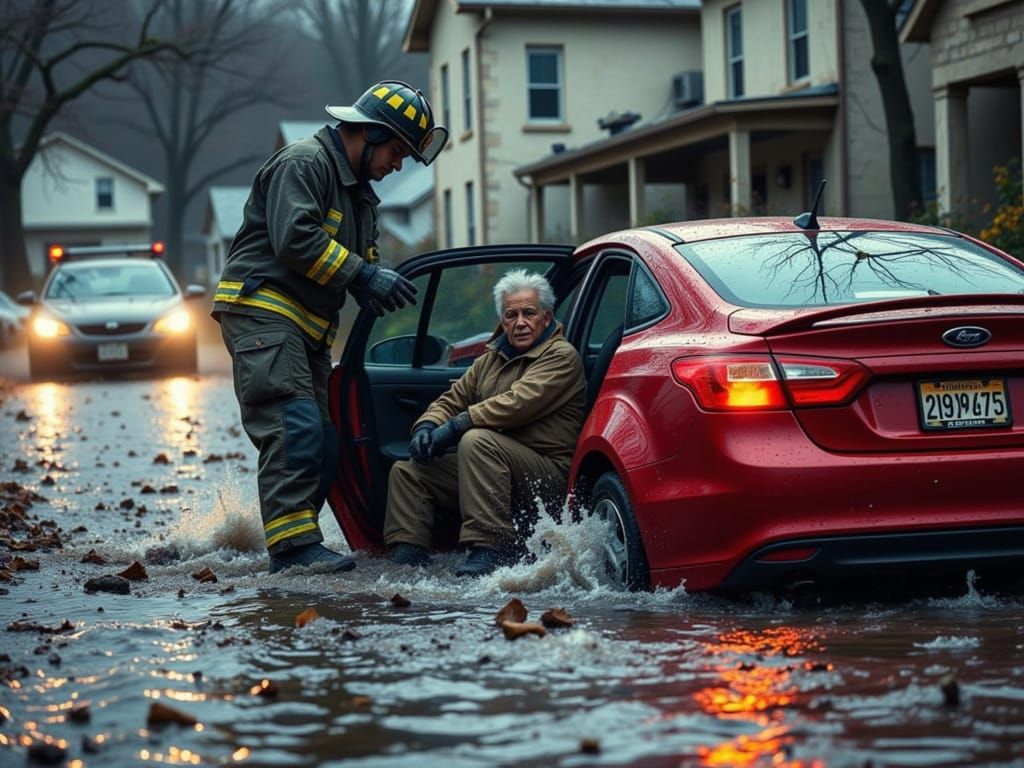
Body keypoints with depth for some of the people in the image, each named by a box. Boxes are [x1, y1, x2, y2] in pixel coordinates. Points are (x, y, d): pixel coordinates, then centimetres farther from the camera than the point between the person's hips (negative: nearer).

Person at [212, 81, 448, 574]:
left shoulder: (358, 191, 23)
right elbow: (294, 239, -22)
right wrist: (362, 275, -19)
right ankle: (294, 544, -22)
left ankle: (294, 540, 12)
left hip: (307, 327, 10)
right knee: (295, 428, -19)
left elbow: (358, 261, 25)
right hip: (261, 311, -10)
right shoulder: (304, 163, -9)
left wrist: (377, 289, 3)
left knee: (324, 445, 6)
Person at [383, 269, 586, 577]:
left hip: (548, 475, -8)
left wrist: (455, 427, -20)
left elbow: (518, 403, -21)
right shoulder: (492, 358, 20)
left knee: (477, 441, -35)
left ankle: (490, 550, -37)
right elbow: (453, 399, 20)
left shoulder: (561, 356, -7)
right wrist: (427, 426, -4)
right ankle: (407, 554, -8)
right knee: (406, 471, 4)